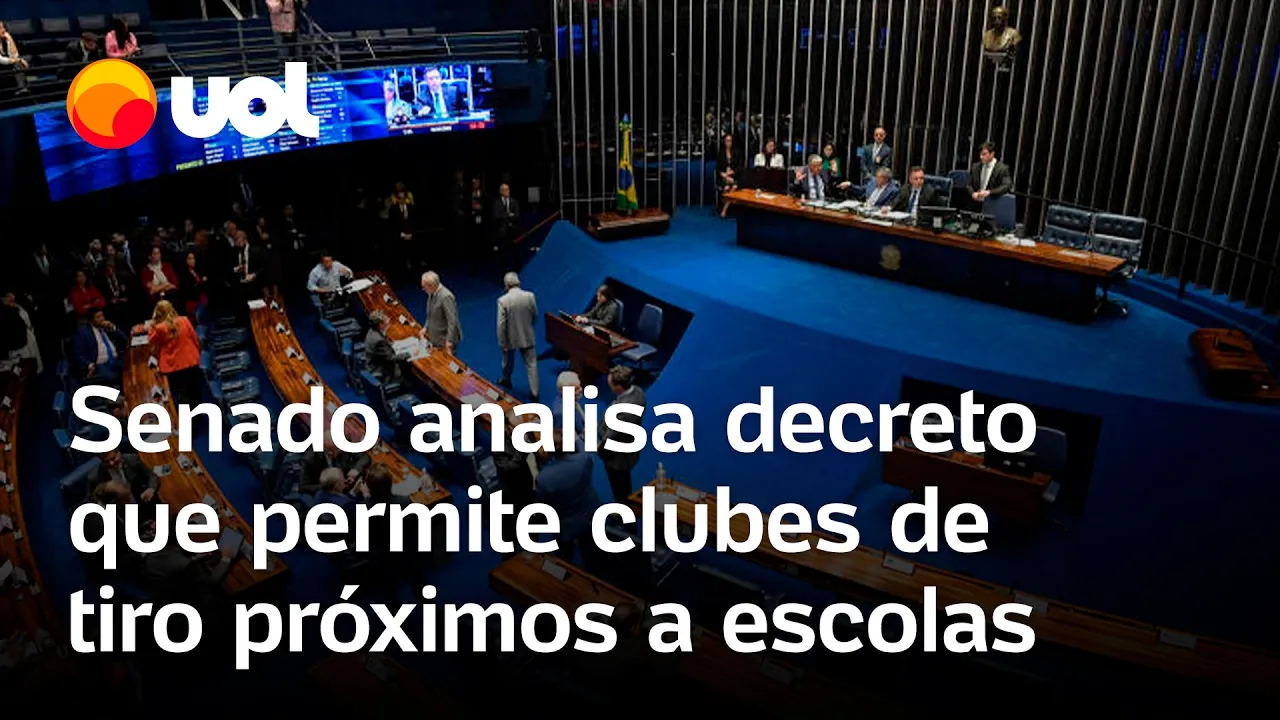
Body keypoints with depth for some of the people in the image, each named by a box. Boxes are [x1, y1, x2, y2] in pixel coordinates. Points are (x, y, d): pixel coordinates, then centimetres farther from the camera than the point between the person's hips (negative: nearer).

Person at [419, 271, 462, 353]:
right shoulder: (432, 293, 0)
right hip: (435, 337, 8)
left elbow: (452, 320, -26)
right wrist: (426, 327, 7)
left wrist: (449, 341, -25)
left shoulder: (446, 296, -27)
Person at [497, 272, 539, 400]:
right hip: (528, 336, 1)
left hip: (511, 338, -1)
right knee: (531, 364, 8)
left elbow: (501, 324, -19)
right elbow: (535, 316, 1)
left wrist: (502, 343, -9)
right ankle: (534, 393, 7)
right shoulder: (530, 296, -13)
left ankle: (506, 380, 50)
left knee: (508, 362, 25)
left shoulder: (503, 300, -21)